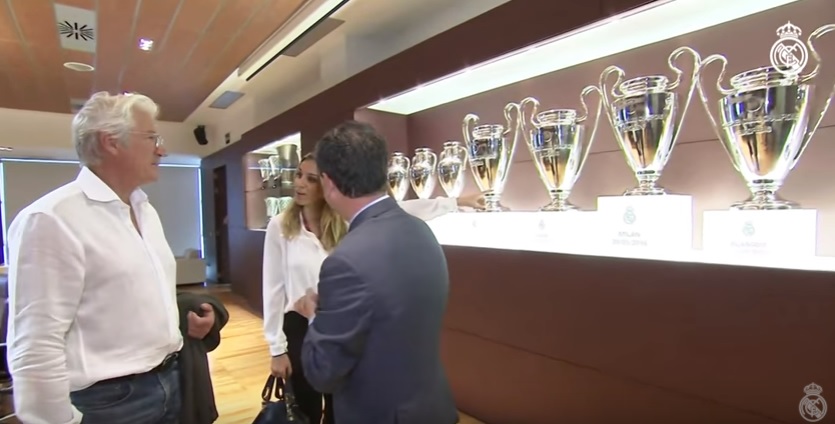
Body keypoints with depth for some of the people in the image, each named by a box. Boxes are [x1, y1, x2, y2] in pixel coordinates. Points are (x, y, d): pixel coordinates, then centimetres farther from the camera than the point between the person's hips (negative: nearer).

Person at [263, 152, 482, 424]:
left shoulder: (344, 223, -6)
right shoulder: (280, 226, -10)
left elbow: (399, 212, -9)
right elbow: (274, 289, -6)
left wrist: (457, 202, -11)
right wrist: (277, 348, -4)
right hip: (300, 330, -2)